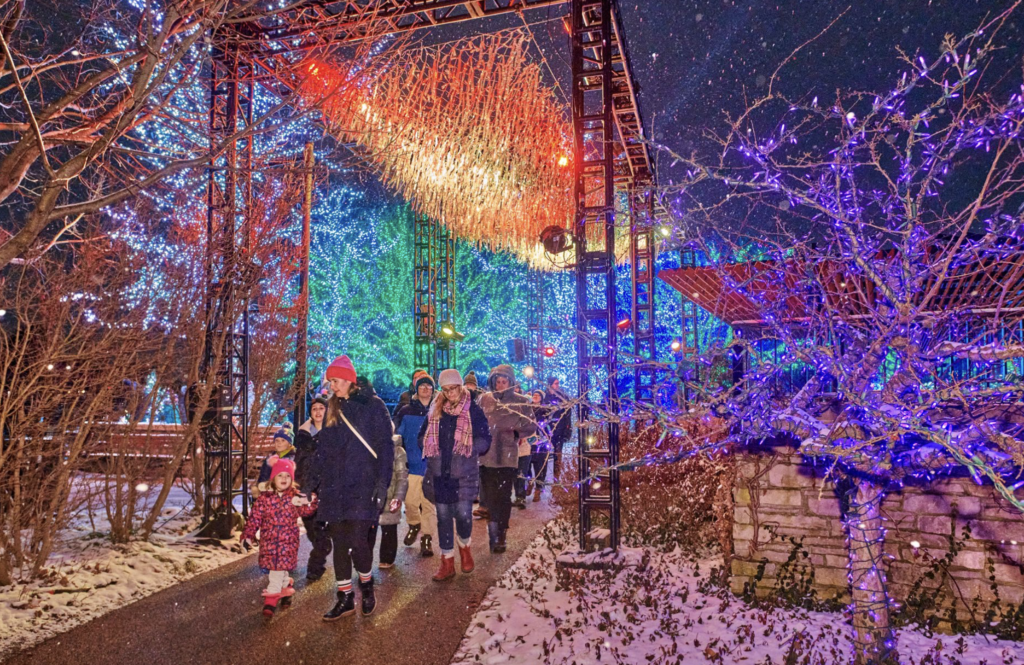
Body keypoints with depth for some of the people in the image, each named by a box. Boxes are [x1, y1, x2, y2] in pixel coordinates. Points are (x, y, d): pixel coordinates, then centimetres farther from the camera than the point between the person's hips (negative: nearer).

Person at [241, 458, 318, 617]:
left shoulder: (295, 497, -1)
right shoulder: (265, 497, -3)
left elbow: (306, 511, -8)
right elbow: (254, 518, -1)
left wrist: (312, 501, -25)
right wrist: (248, 535, -4)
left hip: (288, 541, -1)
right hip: (268, 540, 1)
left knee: (279, 568, -1)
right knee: (273, 568, 6)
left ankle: (271, 599, 13)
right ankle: (285, 587, 28)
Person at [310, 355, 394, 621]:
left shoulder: (373, 405, -4)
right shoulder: (333, 408, 13)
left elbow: (385, 446, -6)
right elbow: (323, 447, 17)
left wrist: (382, 482, -13)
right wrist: (314, 483, 12)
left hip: (363, 484, -5)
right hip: (334, 485, 5)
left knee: (356, 539, -10)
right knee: (339, 542, 6)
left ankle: (366, 585, 18)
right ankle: (345, 598, 19)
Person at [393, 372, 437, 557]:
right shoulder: (406, 411, 4)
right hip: (412, 465, 1)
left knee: (429, 504, 4)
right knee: (410, 501, 2)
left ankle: (426, 537, 17)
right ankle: (414, 524, 31)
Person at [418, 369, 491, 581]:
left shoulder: (473, 411, -1)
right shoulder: (435, 411, 11)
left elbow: (484, 440, -3)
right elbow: (423, 436, 19)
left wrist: (466, 449, -17)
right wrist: (432, 449, 1)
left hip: (464, 474, -3)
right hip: (439, 473, 4)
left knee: (463, 514, -7)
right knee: (443, 518, 8)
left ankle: (464, 548, 24)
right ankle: (447, 563, 19)